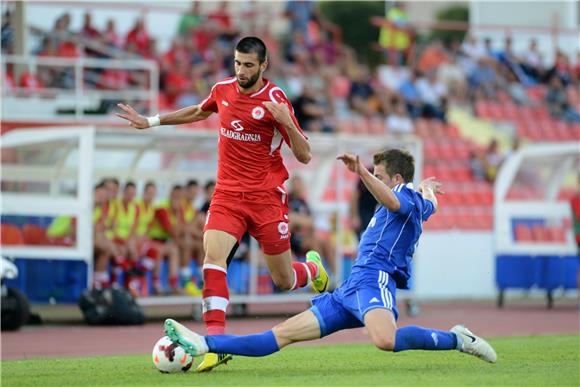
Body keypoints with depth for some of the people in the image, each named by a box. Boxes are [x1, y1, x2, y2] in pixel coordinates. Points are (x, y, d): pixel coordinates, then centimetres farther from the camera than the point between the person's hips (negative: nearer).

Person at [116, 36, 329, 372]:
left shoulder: (275, 101, -11)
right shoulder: (222, 91, 3)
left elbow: (304, 156, -11)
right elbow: (199, 112, 28)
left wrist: (286, 122, -28)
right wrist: (152, 121, 27)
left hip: (267, 197, -3)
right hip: (227, 194, 3)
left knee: (284, 280, 5)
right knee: (213, 255, -22)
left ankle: (313, 269, 43)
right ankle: (216, 342, -27)